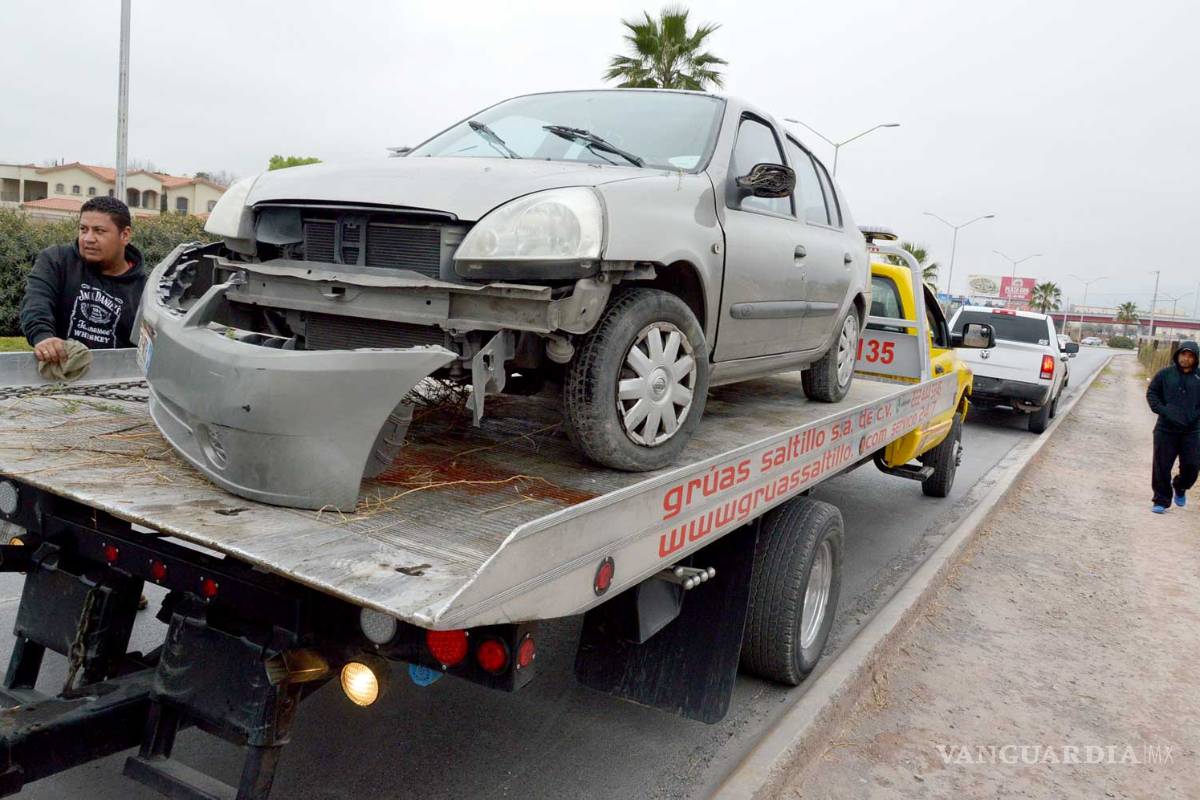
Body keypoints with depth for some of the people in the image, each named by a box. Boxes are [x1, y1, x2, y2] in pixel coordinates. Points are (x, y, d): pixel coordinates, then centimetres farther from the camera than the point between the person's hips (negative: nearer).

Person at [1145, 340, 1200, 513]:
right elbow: (1151, 393, 5)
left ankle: (1180, 487, 34)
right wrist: (1162, 410, -9)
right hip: (1166, 429, -1)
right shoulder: (1165, 374, 1)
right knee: (1162, 467, 0)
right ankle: (1161, 500, 12)